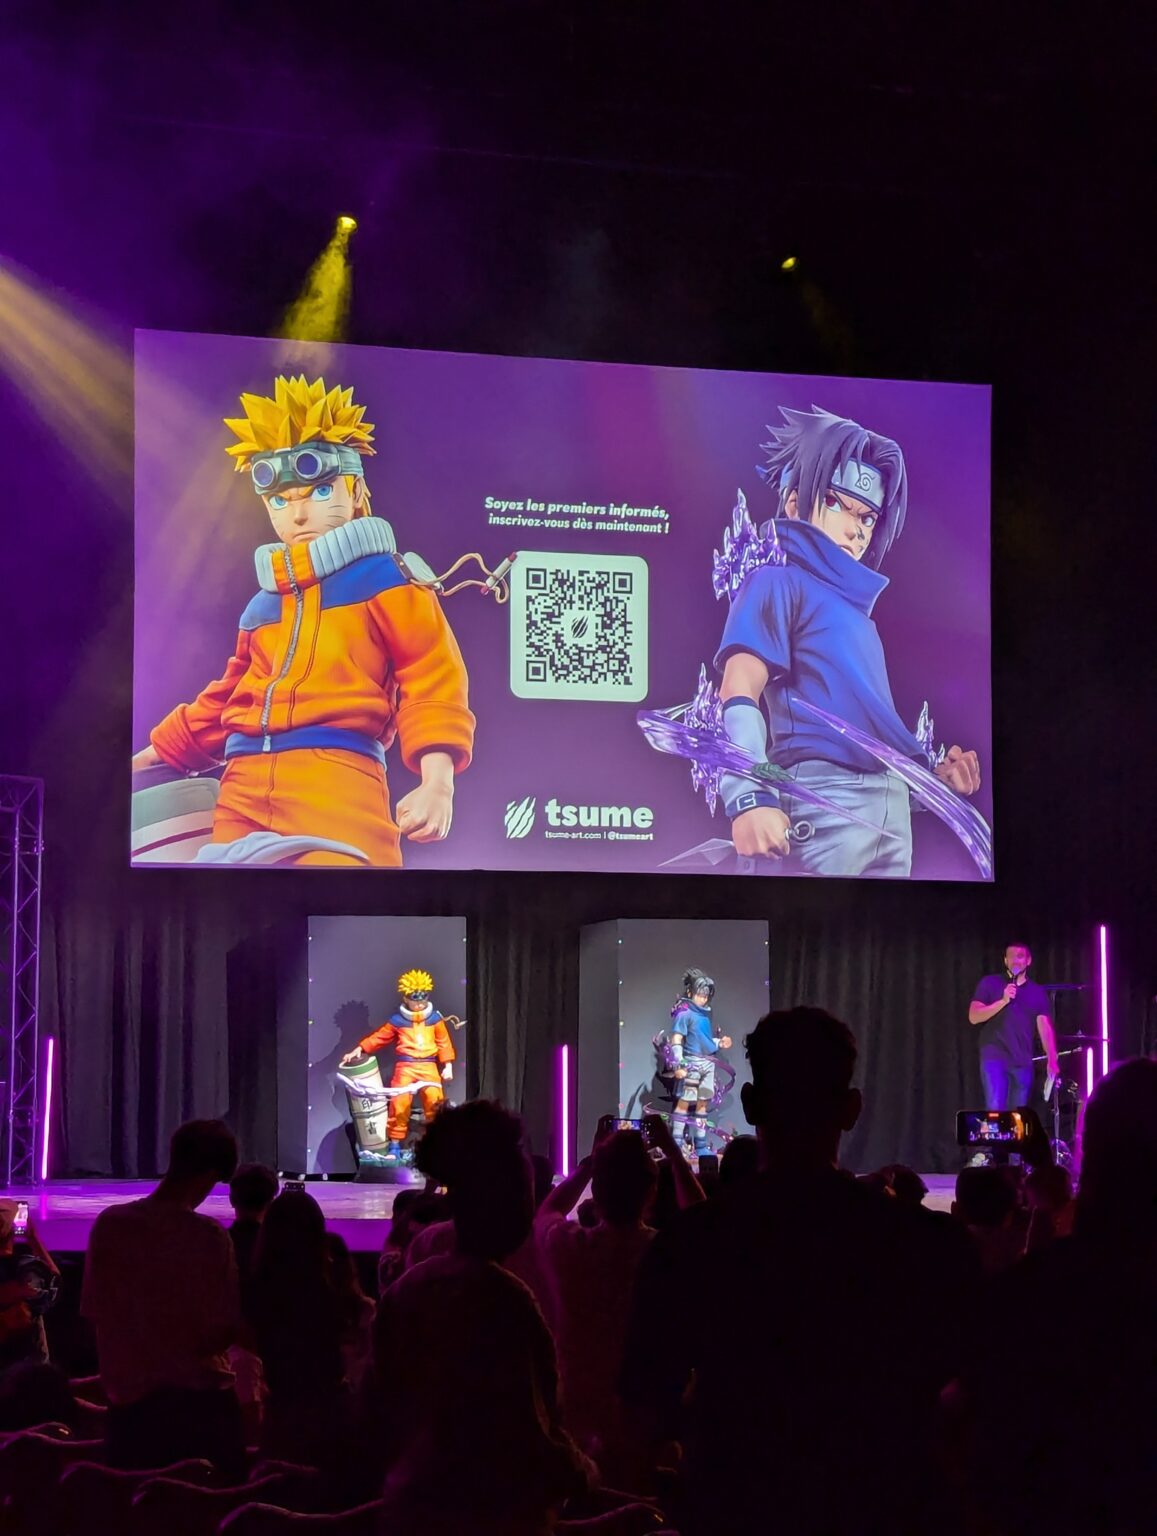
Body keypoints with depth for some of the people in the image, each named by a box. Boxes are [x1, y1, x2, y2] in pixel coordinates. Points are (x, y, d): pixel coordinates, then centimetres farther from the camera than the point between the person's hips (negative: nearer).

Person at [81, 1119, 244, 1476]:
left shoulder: (109, 1223, -6)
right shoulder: (209, 1237, -16)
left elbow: (94, 1313, 3)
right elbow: (223, 1333, -11)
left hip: (129, 1399, 3)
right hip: (201, 1404, -3)